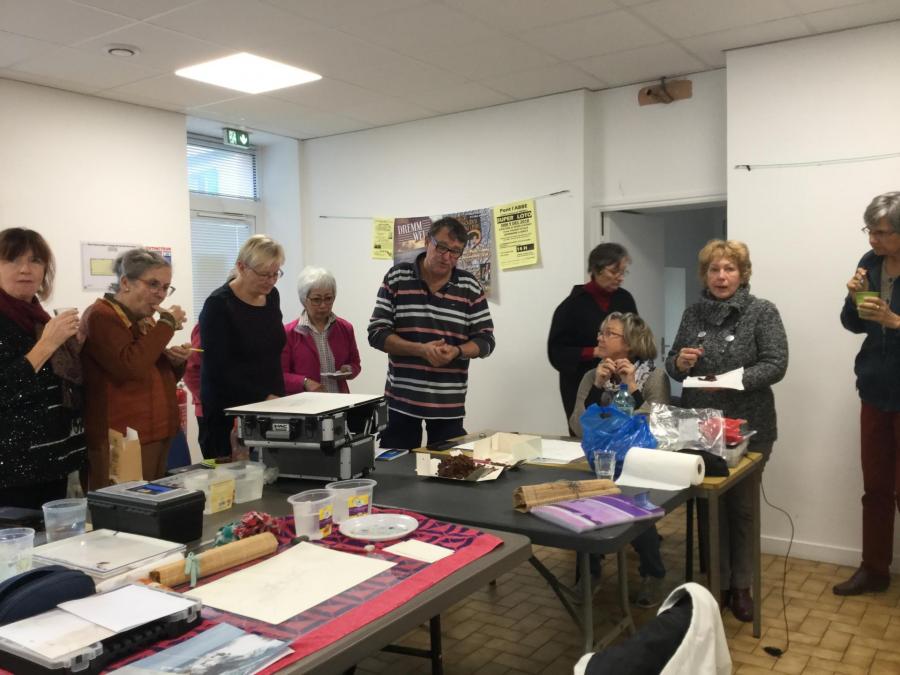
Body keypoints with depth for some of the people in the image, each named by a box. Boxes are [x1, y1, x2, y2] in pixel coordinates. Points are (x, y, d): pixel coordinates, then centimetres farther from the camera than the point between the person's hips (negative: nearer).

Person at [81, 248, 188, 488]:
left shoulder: (144, 320, 16)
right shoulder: (100, 316, -10)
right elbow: (130, 367, -26)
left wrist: (176, 361, 4)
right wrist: (168, 323, -18)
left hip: (156, 435, 9)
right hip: (119, 440, -9)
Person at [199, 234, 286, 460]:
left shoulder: (271, 297, 8)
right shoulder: (219, 305, -11)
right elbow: (219, 369, -15)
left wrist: (279, 397, 8)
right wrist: (264, 398, -18)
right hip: (230, 413, -5)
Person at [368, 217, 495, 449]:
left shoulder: (470, 287, 1)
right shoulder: (396, 278, -1)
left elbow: (485, 339, 3)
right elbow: (377, 333, -4)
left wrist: (456, 351, -18)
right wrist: (420, 349, -19)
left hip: (450, 403, 1)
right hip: (401, 400, 0)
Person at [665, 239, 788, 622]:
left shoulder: (762, 312, -4)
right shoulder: (693, 314, 6)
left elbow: (776, 365, -11)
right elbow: (672, 364, 11)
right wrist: (680, 364, -12)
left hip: (747, 426, -3)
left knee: (741, 506, 9)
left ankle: (741, 586, 24)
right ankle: (716, 582, 24)